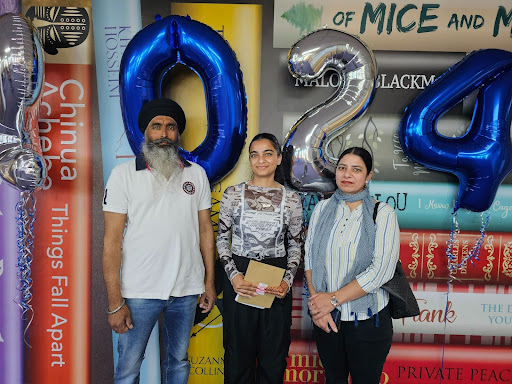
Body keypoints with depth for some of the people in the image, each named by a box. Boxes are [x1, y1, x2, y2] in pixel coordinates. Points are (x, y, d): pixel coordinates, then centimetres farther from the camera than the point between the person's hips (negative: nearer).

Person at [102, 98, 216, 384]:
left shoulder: (196, 174, 4)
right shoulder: (125, 174, -4)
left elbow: (205, 229, 7)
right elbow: (113, 239, -7)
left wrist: (210, 282, 5)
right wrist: (115, 302, -9)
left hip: (187, 289, 3)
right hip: (140, 291, -2)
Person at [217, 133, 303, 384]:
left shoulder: (291, 199, 1)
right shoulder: (233, 194, -1)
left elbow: (295, 245, 6)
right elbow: (222, 239, 2)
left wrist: (288, 279, -9)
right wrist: (233, 275, -11)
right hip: (239, 276, 0)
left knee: (273, 352, 11)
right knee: (238, 349, 11)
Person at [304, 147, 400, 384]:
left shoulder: (382, 213, -9)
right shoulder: (322, 209, 1)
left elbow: (381, 270, -18)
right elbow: (309, 258, 1)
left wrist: (333, 299, -17)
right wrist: (316, 300, -11)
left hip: (367, 320, -3)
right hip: (326, 319, 3)